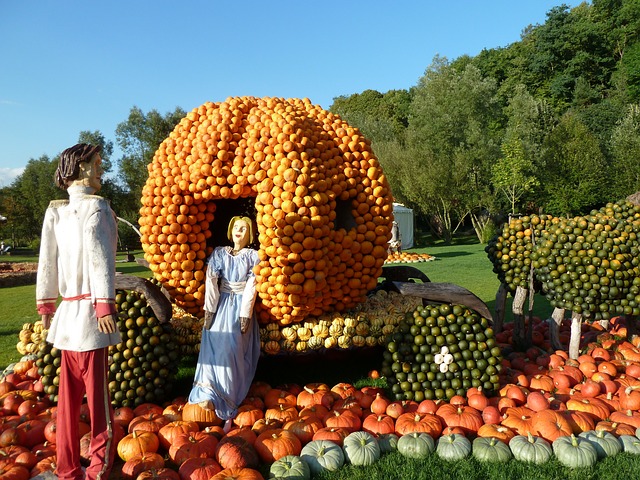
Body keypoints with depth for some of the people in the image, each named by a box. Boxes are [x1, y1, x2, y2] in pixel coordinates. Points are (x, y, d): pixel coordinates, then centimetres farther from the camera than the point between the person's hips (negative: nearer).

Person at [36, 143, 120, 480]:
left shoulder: (55, 210, 12)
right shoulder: (95, 206, -8)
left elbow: (47, 258, 13)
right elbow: (99, 255, -18)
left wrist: (45, 303, 19)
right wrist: (105, 304, -19)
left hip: (67, 312, 7)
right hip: (88, 311, -7)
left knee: (68, 395, 13)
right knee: (97, 395, 1)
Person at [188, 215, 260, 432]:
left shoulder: (252, 256, 3)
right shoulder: (219, 253, 7)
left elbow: (251, 287, -5)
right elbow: (211, 281, -1)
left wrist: (245, 314, -12)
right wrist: (209, 309, -9)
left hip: (240, 308, -2)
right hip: (221, 306, 2)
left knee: (233, 353, -5)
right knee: (213, 348, -6)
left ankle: (227, 406, 4)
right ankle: (209, 394, 1)